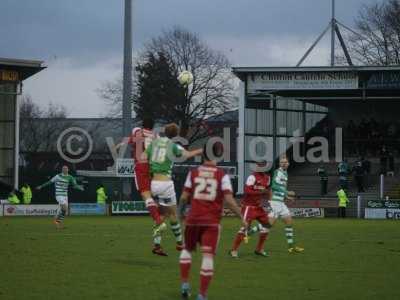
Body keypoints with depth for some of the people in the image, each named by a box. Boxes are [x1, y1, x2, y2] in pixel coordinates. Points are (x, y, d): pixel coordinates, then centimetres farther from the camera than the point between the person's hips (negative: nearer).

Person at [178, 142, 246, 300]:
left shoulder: (193, 173, 2)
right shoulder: (222, 175, -3)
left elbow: (184, 197, 3)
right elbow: (229, 200, -10)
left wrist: (180, 210, 24)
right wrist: (242, 217, -1)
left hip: (193, 218, 2)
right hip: (212, 221, -2)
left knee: (187, 249, 23)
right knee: (208, 256, 0)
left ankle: (184, 283, 14)